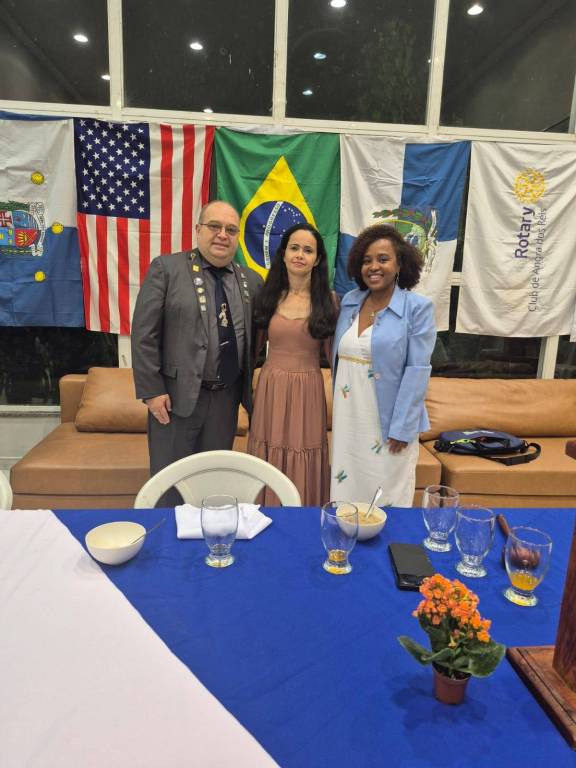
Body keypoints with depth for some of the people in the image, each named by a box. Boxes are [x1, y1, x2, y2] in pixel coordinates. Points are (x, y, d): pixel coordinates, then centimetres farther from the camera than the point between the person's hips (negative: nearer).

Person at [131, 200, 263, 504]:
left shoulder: (251, 280, 9)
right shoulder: (166, 268, -3)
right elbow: (144, 333, -7)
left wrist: (251, 390, 7)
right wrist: (152, 390, -10)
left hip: (226, 398, 4)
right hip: (177, 394, -3)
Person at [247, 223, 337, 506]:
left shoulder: (327, 300, 0)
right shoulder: (269, 295, 4)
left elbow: (333, 353, 4)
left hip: (308, 392, -1)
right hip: (270, 389, 2)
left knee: (303, 471, 8)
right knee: (269, 465, 11)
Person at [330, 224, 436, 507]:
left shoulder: (417, 307, -8)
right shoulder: (349, 301, 6)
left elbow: (417, 371, -12)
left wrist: (402, 428, -15)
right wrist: (339, 408, 11)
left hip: (387, 421, -4)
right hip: (348, 419, 5)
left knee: (387, 500, 8)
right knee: (346, 493, 15)